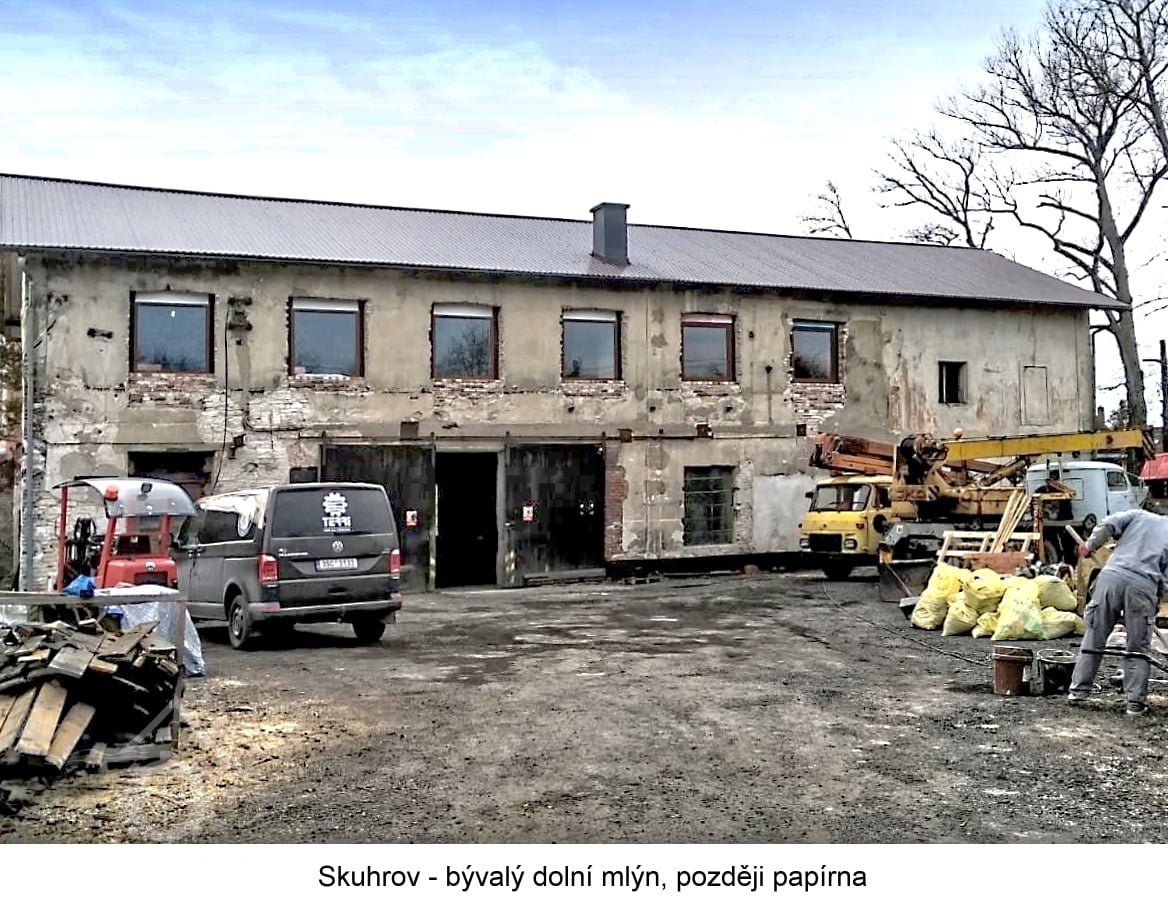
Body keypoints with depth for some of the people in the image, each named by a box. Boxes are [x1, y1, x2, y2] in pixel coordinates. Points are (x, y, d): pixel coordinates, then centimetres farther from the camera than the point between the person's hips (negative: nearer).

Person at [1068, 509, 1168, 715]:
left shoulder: (1138, 515, 20)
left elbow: (1108, 524, 3)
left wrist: (1090, 545, 16)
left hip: (1111, 576, 1)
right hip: (1143, 585, -1)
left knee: (1094, 640, 10)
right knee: (1138, 649, 12)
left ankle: (1078, 691, 12)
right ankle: (1135, 701, 10)